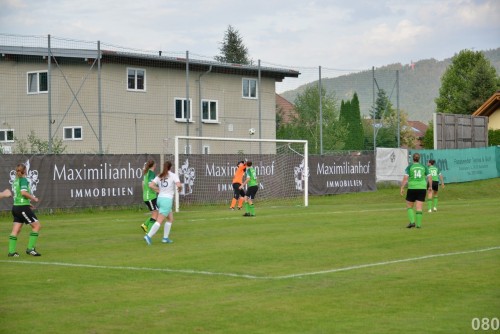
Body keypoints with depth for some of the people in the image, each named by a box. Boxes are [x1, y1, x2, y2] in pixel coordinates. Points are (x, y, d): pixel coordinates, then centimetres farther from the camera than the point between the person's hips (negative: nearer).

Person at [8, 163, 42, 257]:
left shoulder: (16, 181, 15)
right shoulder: (23, 180, -10)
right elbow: (23, 192, -24)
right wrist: (33, 198, -10)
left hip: (16, 207, 9)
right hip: (23, 207, -9)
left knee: (16, 230, 9)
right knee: (37, 225, -3)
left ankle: (11, 251, 7)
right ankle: (30, 248, -6)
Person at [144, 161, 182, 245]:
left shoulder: (159, 176, 10)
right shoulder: (173, 175, -4)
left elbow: (151, 185, -1)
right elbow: (179, 185, -19)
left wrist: (159, 191, 10)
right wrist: (180, 188, 3)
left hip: (160, 198, 7)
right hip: (167, 200, -7)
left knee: (171, 219, 20)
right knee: (159, 221, -9)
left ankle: (165, 238, 16)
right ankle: (148, 236, -19)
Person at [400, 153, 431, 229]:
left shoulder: (409, 167, -1)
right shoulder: (423, 167, 6)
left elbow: (405, 178, -11)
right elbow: (429, 177, 4)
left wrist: (402, 188, -8)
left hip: (412, 189, -2)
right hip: (422, 188, 2)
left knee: (409, 206, 12)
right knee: (419, 208, 4)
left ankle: (412, 222, -4)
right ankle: (418, 224, -3)